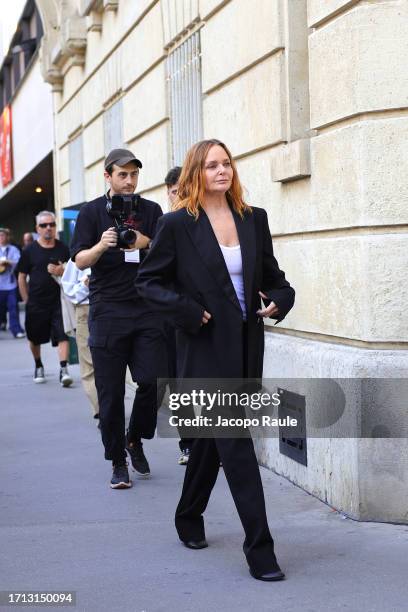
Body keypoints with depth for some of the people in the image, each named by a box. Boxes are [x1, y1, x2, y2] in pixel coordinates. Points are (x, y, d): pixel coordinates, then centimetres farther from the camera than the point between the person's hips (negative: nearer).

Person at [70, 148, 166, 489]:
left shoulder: (151, 211, 10)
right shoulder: (92, 212, 5)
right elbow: (80, 260, -2)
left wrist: (147, 243, -17)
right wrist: (101, 246, -22)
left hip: (147, 308, 1)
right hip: (107, 311, -1)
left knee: (152, 380, -7)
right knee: (111, 391, 0)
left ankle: (136, 440, 19)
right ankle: (117, 462, 12)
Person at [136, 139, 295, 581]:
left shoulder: (253, 220, 7)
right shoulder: (177, 224, -6)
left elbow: (271, 274, 16)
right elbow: (148, 280, -2)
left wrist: (280, 299, -4)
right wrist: (188, 310, -14)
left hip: (247, 346, 5)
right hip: (205, 349, -5)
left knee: (213, 438, 18)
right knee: (236, 446, -9)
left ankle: (189, 518, 38)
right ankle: (259, 548, -4)